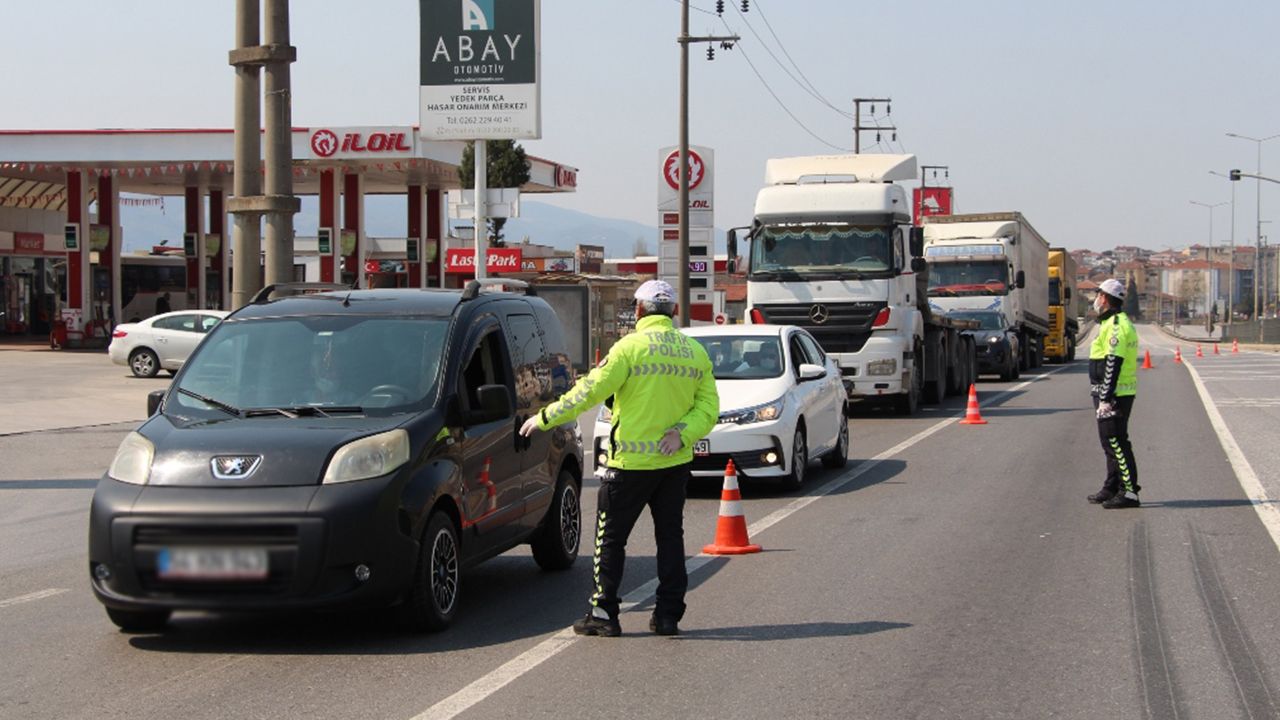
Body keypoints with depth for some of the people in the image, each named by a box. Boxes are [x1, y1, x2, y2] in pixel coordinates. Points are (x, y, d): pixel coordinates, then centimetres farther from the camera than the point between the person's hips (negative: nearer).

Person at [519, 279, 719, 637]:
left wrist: (544, 418, -4)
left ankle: (603, 613, 4)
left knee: (610, 536, 4)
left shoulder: (631, 347, -11)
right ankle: (668, 614, 12)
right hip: (676, 461, 5)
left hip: (632, 461, -5)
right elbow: (708, 406, 0)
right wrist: (682, 432, -10)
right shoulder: (695, 351, 6)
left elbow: (590, 392, -12)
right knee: (670, 535, 12)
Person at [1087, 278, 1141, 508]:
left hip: (1113, 394, -11)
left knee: (1115, 442, -10)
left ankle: (1129, 492, -10)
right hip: (1114, 394, 11)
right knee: (1111, 442, 17)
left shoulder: (1115, 325, -17)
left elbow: (1113, 364, -22)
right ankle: (1112, 488, 25)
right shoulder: (1115, 323, 17)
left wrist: (1105, 399, -24)